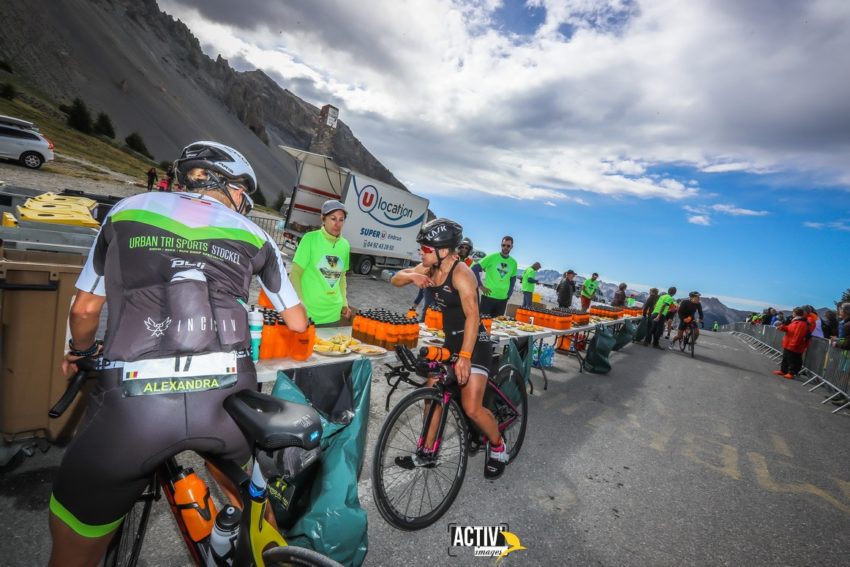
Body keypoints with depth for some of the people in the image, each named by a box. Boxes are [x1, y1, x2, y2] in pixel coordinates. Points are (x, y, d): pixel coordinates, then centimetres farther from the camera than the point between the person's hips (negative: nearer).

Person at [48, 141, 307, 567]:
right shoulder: (253, 235, 15)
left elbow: (85, 309, 17)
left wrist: (80, 352, 39)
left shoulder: (129, 208, 16)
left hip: (133, 400, 0)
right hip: (225, 399, 1)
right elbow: (297, 323, 19)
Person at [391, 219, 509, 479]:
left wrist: (464, 356, -36)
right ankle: (426, 454, 28)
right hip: (450, 341, 8)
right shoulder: (430, 269, 0)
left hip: (474, 343, -8)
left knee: (472, 409, -12)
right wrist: (412, 276, -17)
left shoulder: (460, 272, -22)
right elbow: (395, 280, 6)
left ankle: (498, 446, 19)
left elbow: (472, 316, -29)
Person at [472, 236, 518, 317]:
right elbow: (474, 269, -6)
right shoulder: (492, 257, -5)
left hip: (503, 299, 4)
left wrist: (508, 294, 10)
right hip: (488, 296, -4)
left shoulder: (513, 262, 7)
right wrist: (480, 286, -10)